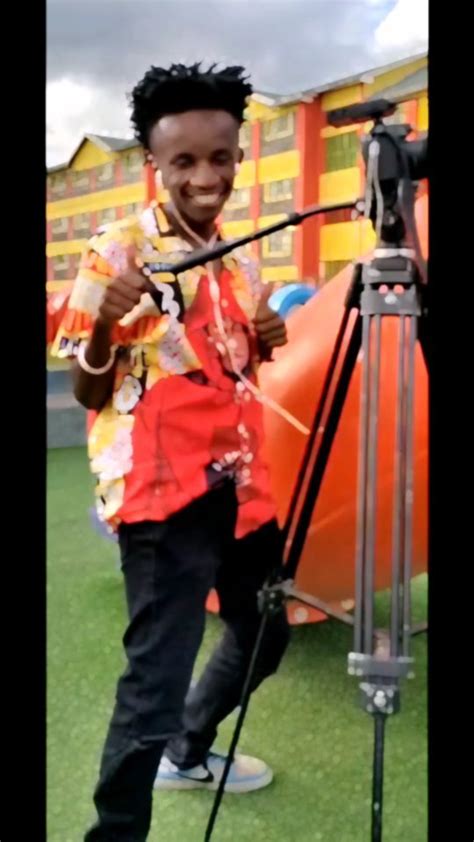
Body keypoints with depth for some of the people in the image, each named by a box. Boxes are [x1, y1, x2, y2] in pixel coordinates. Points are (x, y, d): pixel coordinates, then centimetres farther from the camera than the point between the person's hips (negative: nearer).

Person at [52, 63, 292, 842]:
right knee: (156, 680, -11)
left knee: (264, 633, 22)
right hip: (163, 492, -8)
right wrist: (105, 325, -28)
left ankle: (189, 754, 45)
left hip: (239, 481, 8)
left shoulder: (242, 263, 10)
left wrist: (266, 342, -2)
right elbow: (88, 392, -9)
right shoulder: (117, 252, -10)